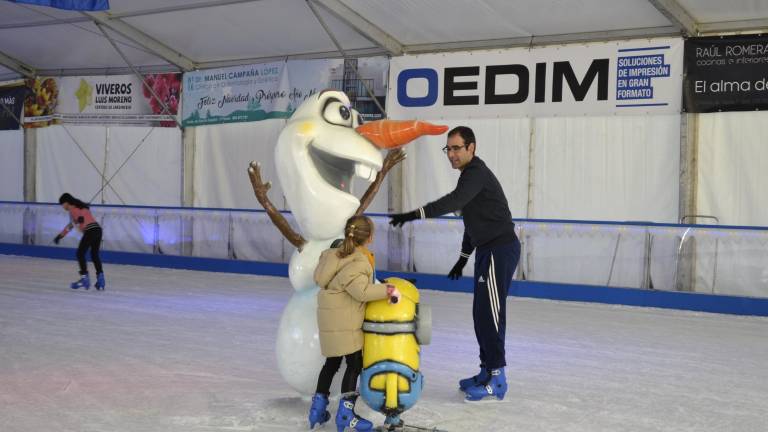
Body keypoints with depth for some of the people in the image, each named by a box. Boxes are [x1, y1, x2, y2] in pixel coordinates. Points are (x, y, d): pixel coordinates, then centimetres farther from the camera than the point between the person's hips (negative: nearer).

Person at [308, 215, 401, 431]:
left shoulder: (332, 254, 10)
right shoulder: (357, 263, -18)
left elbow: (318, 277, 18)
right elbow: (362, 291, -28)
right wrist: (388, 290, -23)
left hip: (330, 320, 9)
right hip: (345, 322, -9)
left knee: (332, 362, 19)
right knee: (354, 363, -1)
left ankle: (318, 408, 25)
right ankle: (345, 414, -1)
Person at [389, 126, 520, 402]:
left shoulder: (476, 172, -14)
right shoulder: (471, 175, 19)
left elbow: (453, 202, -32)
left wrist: (415, 215, -38)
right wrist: (463, 258, 30)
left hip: (500, 249, -10)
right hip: (488, 250, 10)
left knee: (489, 312, -10)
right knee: (482, 313, 13)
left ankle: (496, 380, -6)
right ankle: (487, 371, 22)